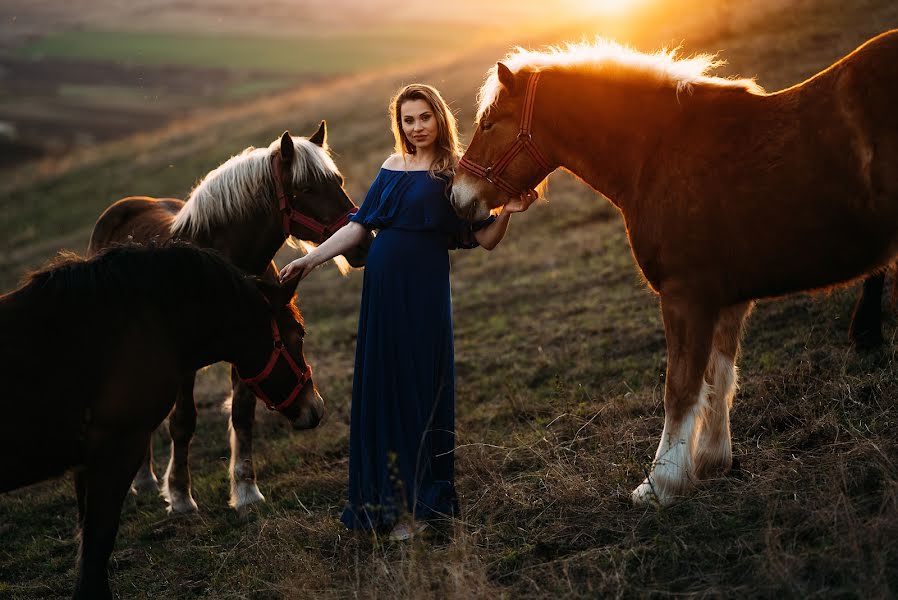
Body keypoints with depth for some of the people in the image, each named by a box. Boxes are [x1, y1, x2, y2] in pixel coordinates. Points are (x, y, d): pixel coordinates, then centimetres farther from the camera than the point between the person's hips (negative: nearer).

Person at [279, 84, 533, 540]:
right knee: (379, 389, 9)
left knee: (421, 392, 0)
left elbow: (486, 240, -3)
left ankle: (421, 504, 10)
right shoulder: (392, 169, 11)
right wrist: (311, 259, 5)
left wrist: (508, 212, -21)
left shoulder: (455, 175, -1)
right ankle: (385, 497, 22)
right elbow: (358, 226, 12)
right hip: (382, 288, 5)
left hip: (425, 291, -5)